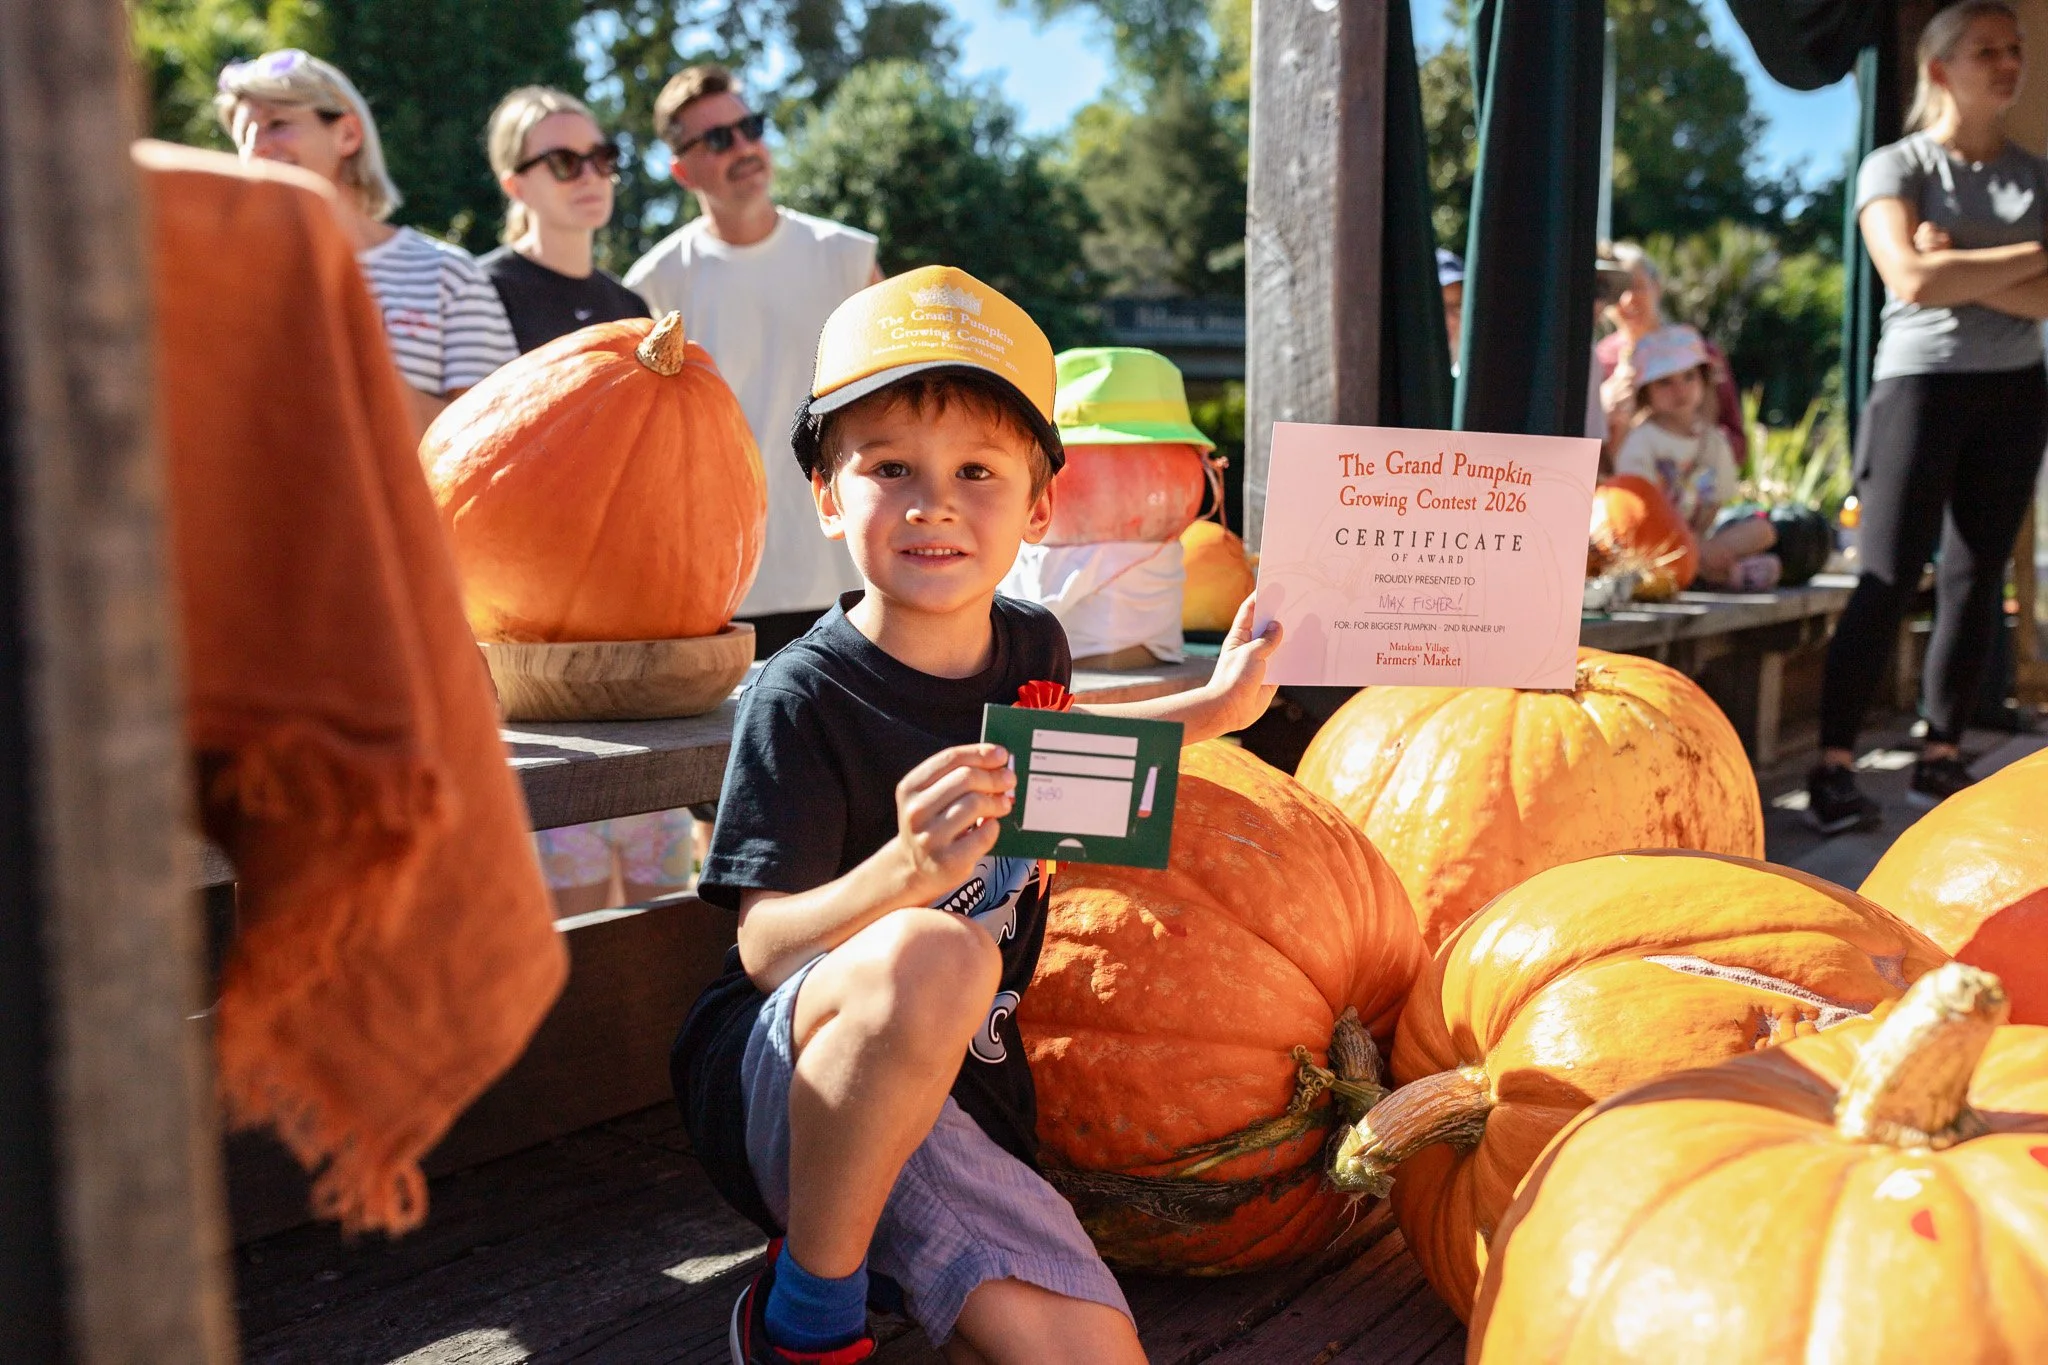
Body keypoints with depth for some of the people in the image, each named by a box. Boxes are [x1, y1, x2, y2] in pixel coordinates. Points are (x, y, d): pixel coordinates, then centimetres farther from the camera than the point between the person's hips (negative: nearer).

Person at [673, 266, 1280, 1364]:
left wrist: (1209, 710, 21)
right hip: (780, 1085, -5)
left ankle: (846, 1235, 9)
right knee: (933, 957, -39)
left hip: (954, 1105, 5)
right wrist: (905, 871, -40)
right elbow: (764, 948, -21)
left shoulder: (1033, 647, 3)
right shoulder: (802, 698, -15)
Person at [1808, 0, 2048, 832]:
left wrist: (1966, 274, -14)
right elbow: (1911, 279, -16)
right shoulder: (1895, 167, 0)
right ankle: (1833, 766, -10)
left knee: (1977, 580, 4)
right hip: (1921, 382, -5)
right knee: (1888, 581, -12)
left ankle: (1941, 758, 11)